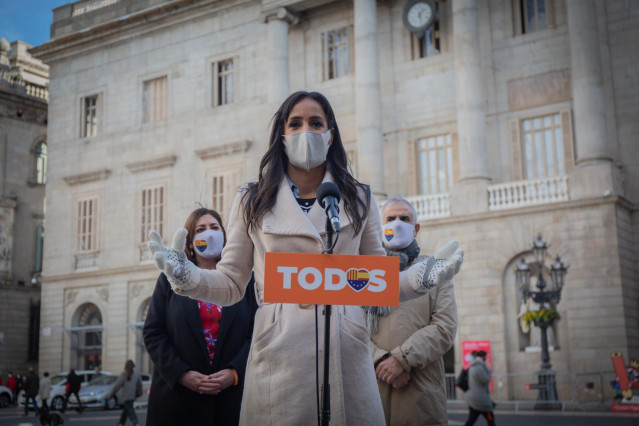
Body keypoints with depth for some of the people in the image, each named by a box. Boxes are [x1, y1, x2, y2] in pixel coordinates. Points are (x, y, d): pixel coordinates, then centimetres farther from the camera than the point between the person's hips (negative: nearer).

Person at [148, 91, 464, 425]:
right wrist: (185, 276, -12)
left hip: (345, 354, 1)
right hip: (279, 356, -1)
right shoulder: (253, 202, 7)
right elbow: (231, 285, 7)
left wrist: (422, 277, -7)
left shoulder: (358, 200, 10)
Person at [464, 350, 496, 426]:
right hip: (481, 399, -9)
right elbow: (486, 380, -16)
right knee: (490, 419, 3)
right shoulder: (479, 367, -17)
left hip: (472, 398, 9)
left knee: (471, 420, 5)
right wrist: (489, 371, -4)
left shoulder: (472, 367, 14)